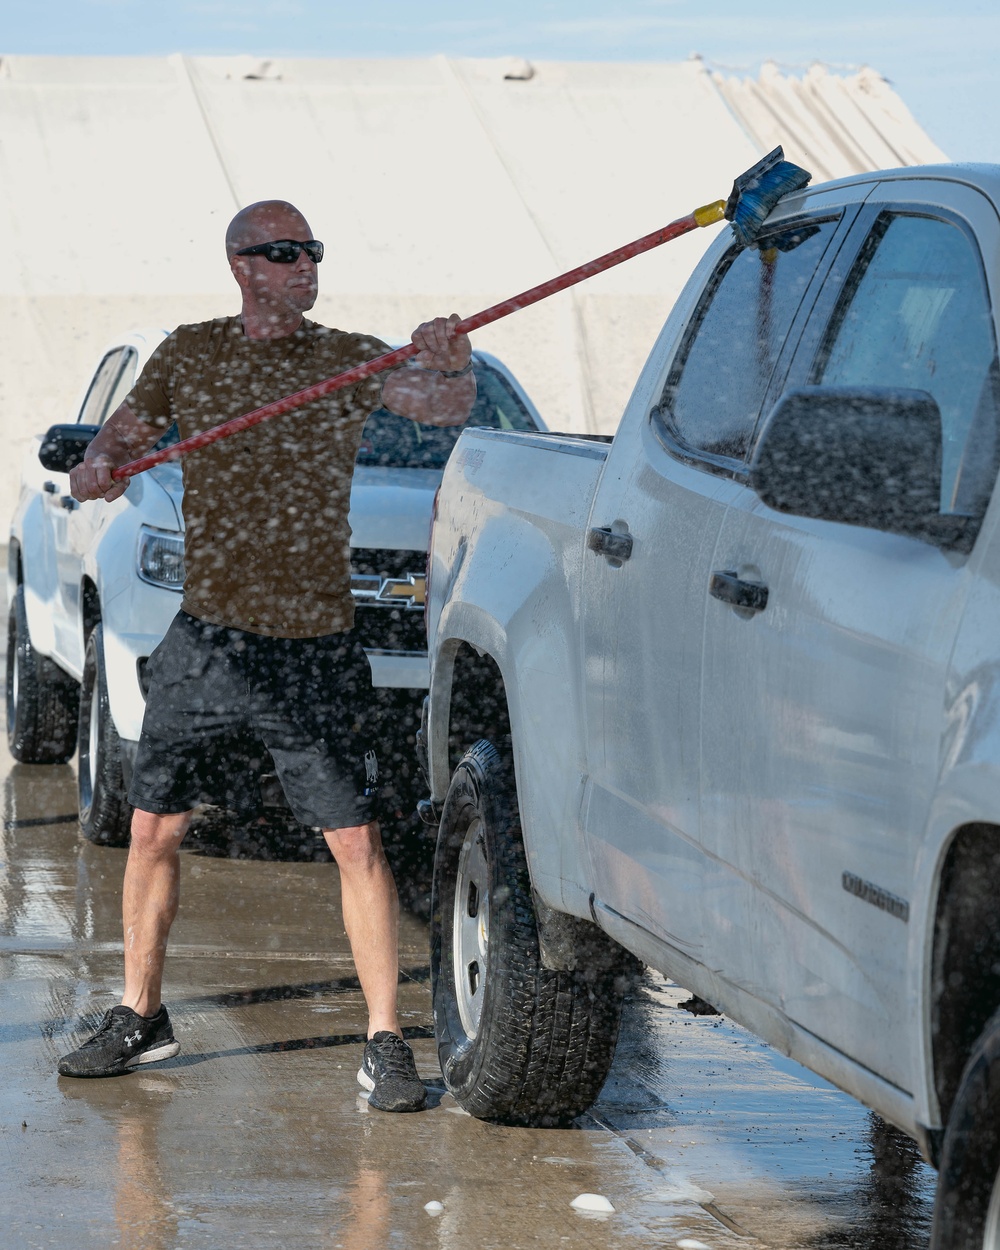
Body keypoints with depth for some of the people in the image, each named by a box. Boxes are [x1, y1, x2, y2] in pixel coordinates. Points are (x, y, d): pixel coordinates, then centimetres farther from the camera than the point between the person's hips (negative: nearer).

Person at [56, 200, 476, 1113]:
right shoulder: (186, 355, 7)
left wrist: (451, 370, -43)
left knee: (357, 842, -7)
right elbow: (121, 439, 15)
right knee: (153, 829, 6)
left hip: (315, 650, -3)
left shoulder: (349, 360, -2)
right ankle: (141, 1018, 23)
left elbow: (444, 406, -19)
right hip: (206, 640, 3)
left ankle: (386, 1046, -1)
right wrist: (95, 470, -10)